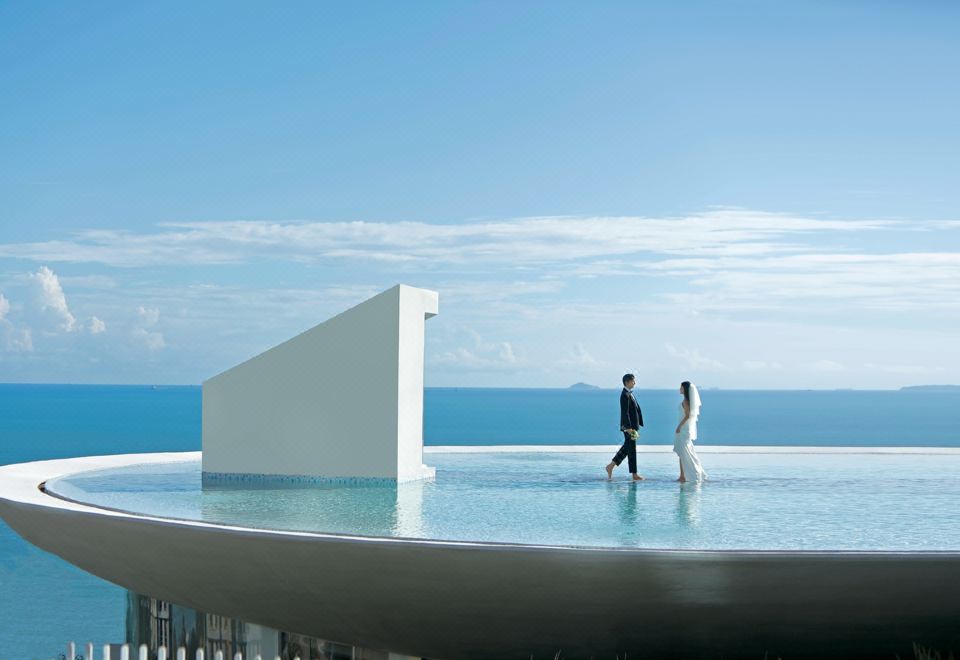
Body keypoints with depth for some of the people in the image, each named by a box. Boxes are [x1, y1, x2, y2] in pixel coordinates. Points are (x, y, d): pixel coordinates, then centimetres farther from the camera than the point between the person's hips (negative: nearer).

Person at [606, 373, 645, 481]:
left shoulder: (630, 394, 15)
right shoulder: (625, 395, -16)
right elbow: (625, 413, -22)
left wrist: (636, 426, 21)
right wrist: (628, 428, -26)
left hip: (632, 426, 10)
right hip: (629, 427, -10)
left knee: (627, 448, 15)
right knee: (631, 450, -3)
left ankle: (611, 466, 18)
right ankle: (634, 475, 2)